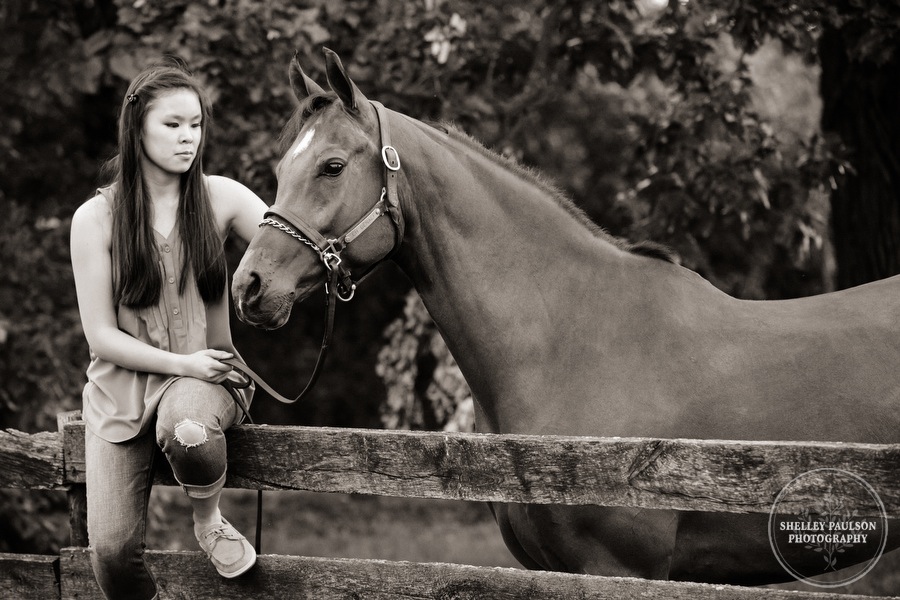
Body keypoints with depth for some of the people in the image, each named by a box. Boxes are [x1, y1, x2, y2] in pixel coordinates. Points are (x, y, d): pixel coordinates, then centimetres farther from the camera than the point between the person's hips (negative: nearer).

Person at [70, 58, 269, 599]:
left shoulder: (221, 198, 1)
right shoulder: (96, 218, -4)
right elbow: (101, 336, -5)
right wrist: (182, 363, -16)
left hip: (205, 376, 0)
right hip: (122, 387, 0)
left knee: (187, 428, -39)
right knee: (112, 551, -16)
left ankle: (209, 520, -5)